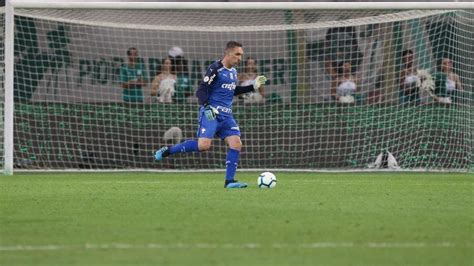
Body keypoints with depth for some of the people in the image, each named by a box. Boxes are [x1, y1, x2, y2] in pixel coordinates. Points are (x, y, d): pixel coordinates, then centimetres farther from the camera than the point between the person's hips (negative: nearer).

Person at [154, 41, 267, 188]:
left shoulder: (233, 72, 15)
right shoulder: (215, 69, -10)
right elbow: (201, 91, -13)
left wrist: (253, 87, 23)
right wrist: (207, 107, -28)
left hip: (226, 115, 8)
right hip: (211, 113, -8)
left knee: (236, 144, -8)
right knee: (204, 145, -21)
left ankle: (229, 181, -2)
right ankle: (167, 151, -4)